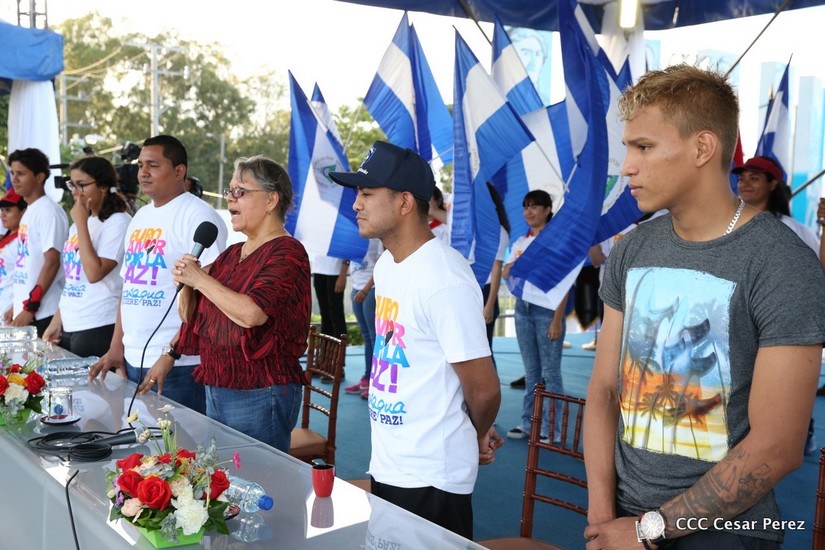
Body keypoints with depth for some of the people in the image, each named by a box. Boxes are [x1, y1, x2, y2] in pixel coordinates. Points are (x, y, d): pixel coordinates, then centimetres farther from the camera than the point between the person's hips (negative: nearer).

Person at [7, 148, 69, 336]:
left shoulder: (48, 211, -11)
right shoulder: (28, 212, 16)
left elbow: (52, 262, -17)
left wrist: (30, 308, -19)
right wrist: (17, 307, 17)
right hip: (25, 313, 8)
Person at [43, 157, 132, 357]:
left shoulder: (118, 222, -11)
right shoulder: (78, 224, 14)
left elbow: (94, 273, -20)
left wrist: (81, 223, -15)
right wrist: (56, 322, 14)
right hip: (69, 327, 8)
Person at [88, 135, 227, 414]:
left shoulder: (198, 216, -11)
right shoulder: (140, 217, 15)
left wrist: (170, 355, -19)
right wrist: (116, 347, 13)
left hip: (179, 366, -8)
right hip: (132, 361, 8)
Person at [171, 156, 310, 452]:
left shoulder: (287, 251, -13)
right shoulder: (231, 254, 13)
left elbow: (251, 313, -27)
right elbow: (191, 317, 18)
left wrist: (199, 277, -17)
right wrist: (185, 285, -3)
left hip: (260, 397, -8)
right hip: (215, 391, 9)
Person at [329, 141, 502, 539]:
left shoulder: (445, 279, -22)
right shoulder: (386, 265, 6)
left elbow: (483, 390, -18)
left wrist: (477, 437, 2)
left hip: (430, 478, -8)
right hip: (384, 465, 8)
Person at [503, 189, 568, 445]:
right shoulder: (520, 242, 13)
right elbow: (506, 272, 9)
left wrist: (557, 320, -14)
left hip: (547, 310, -6)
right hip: (523, 308, 6)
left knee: (550, 372, -2)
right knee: (531, 371, 12)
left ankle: (552, 430, 2)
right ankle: (527, 423, 19)